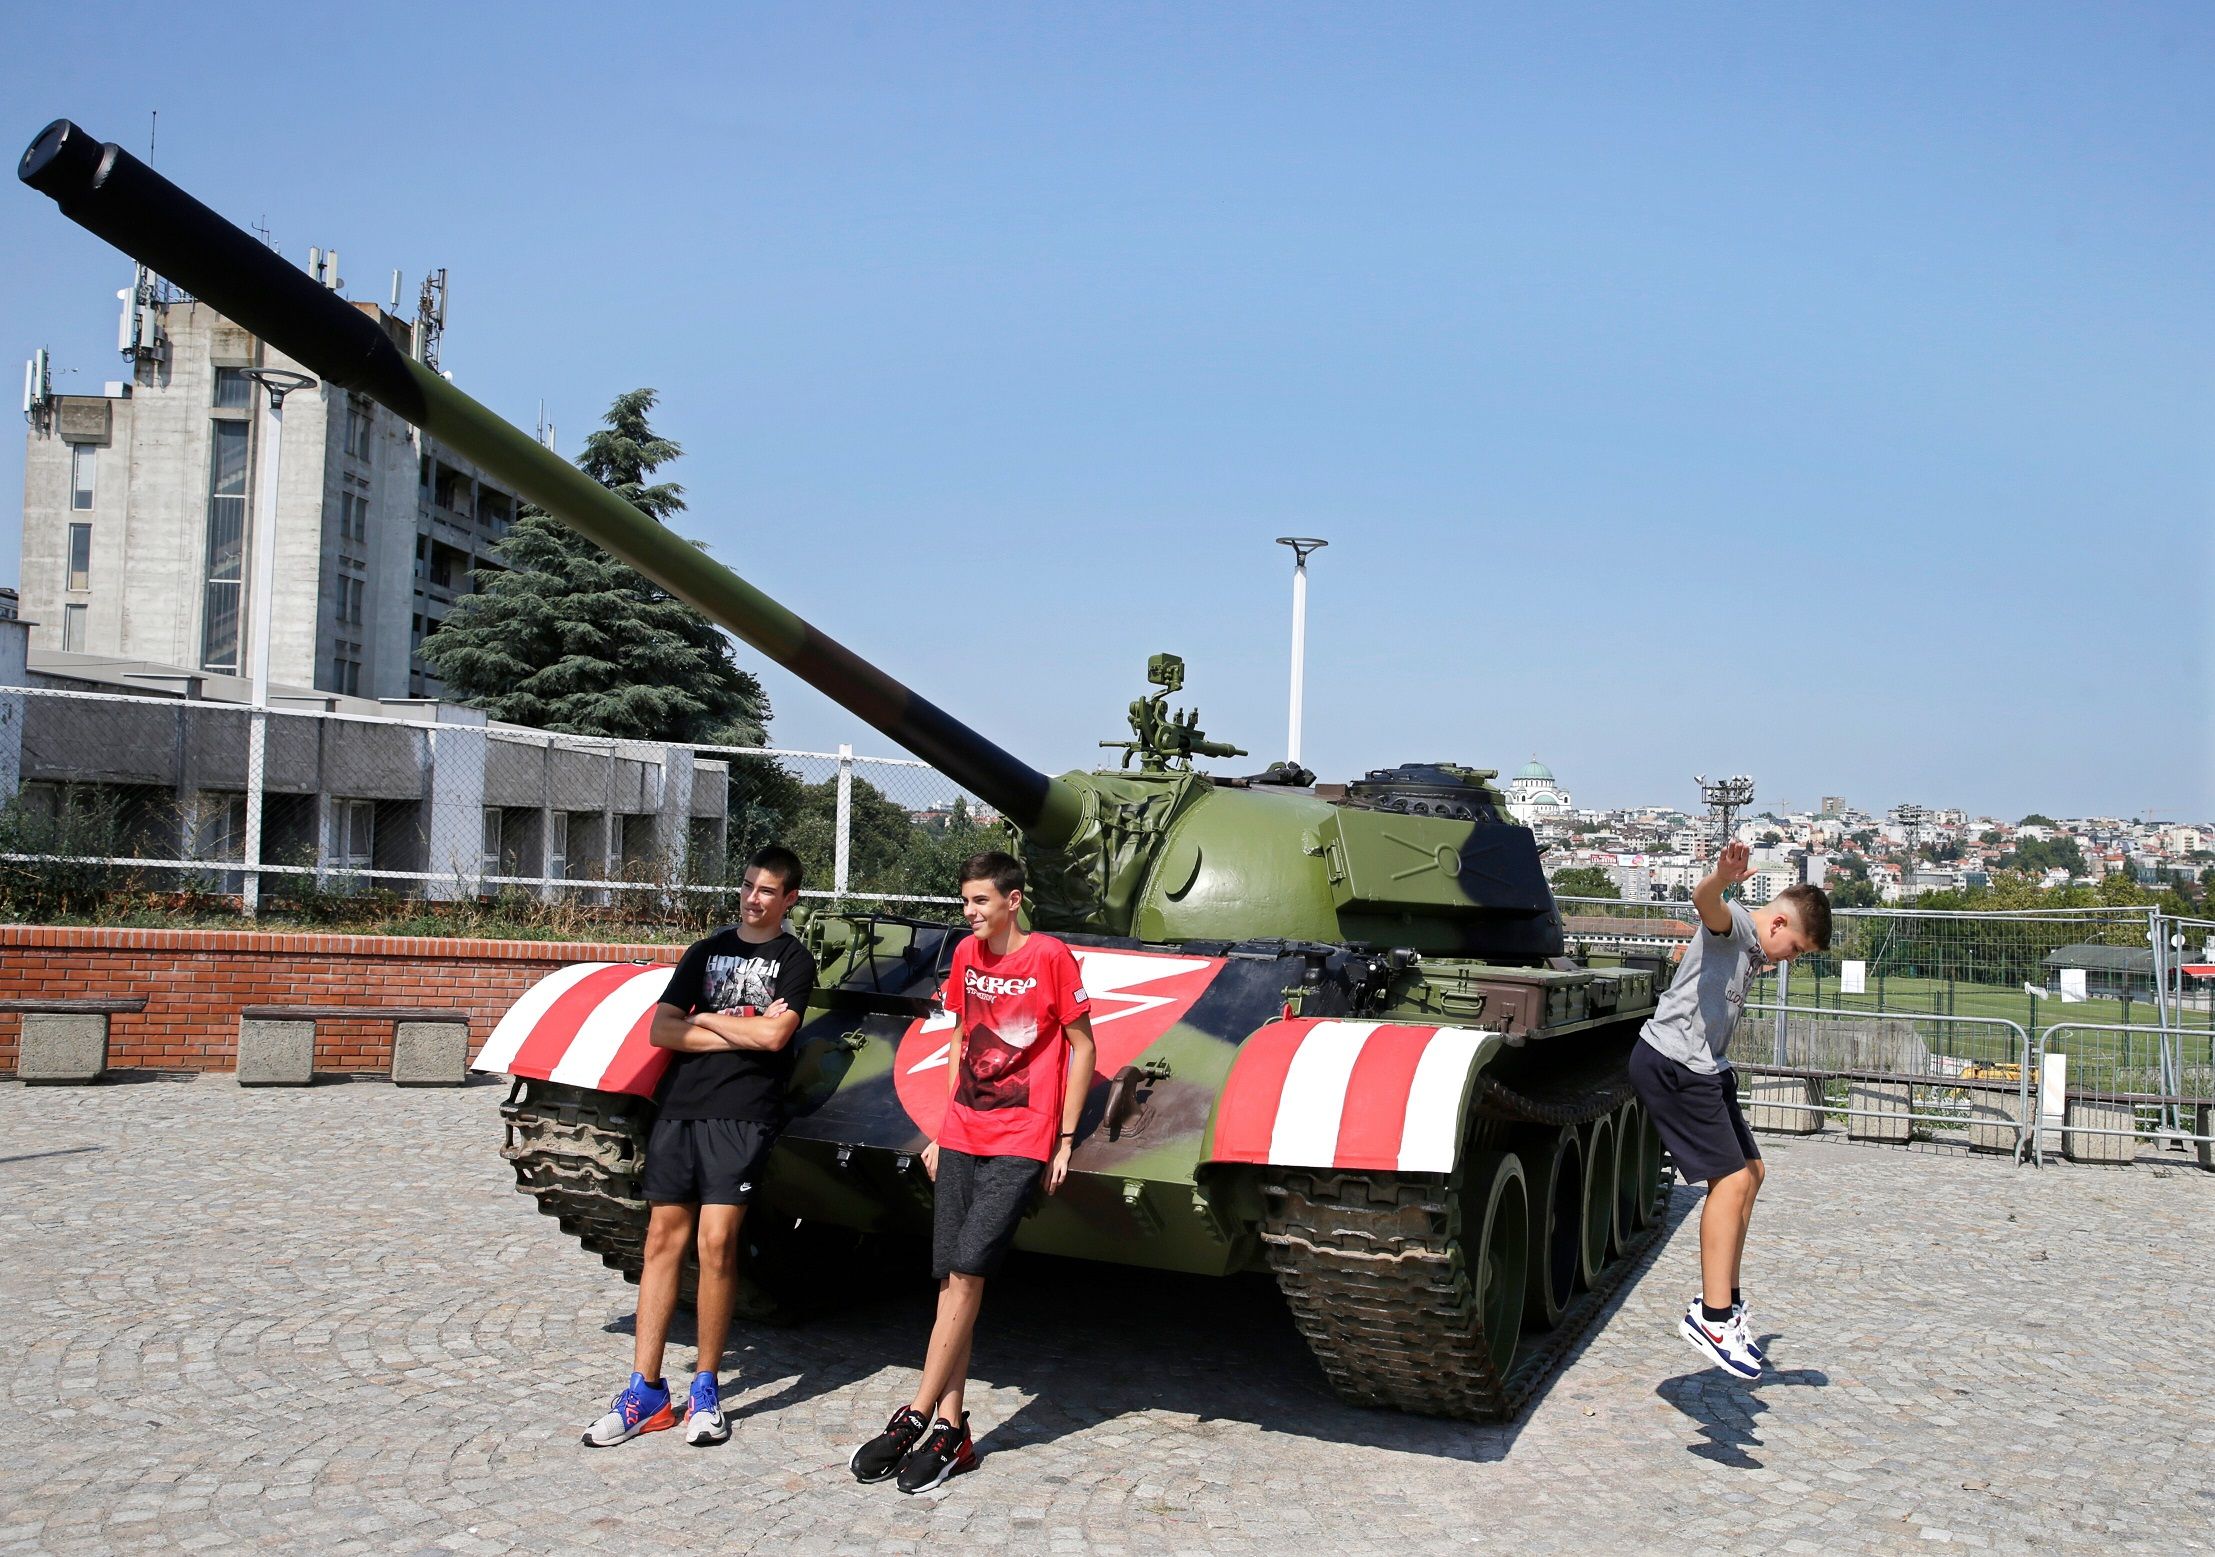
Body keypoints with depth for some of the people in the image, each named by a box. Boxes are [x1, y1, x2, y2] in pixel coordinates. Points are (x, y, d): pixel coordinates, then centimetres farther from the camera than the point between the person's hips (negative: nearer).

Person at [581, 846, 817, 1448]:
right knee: (664, 1238, 2)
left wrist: (704, 1019, 1)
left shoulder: (794, 959, 5)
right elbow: (661, 1030, 8)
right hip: (678, 1109, 4)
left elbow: (775, 1035, -11)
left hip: (742, 1116, -4)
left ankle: (705, 1390, 4)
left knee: (717, 1242, -10)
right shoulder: (707, 951, 17)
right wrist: (740, 1030, -3)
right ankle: (646, 1391, 8)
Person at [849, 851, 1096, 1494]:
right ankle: (952, 1432, 11)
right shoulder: (966, 953, 9)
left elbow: (1082, 1047, -3)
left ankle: (916, 1418, -2)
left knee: (965, 1270, -12)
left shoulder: (1050, 956, -8)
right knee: (952, 1279, 4)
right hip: (961, 1139, 6)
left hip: (1020, 1144, -6)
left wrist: (1065, 1140, -5)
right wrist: (943, 1130, 16)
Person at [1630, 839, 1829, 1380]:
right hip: (1671, 1063, -11)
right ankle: (1712, 1317, -16)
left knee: (1751, 1172, 17)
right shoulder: (1733, 924, -9)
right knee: (1732, 1178, -16)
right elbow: (1705, 902, -34)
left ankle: (1725, 1298, 25)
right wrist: (1722, 878, -52)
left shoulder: (1747, 951, 22)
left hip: (1702, 1069, 11)